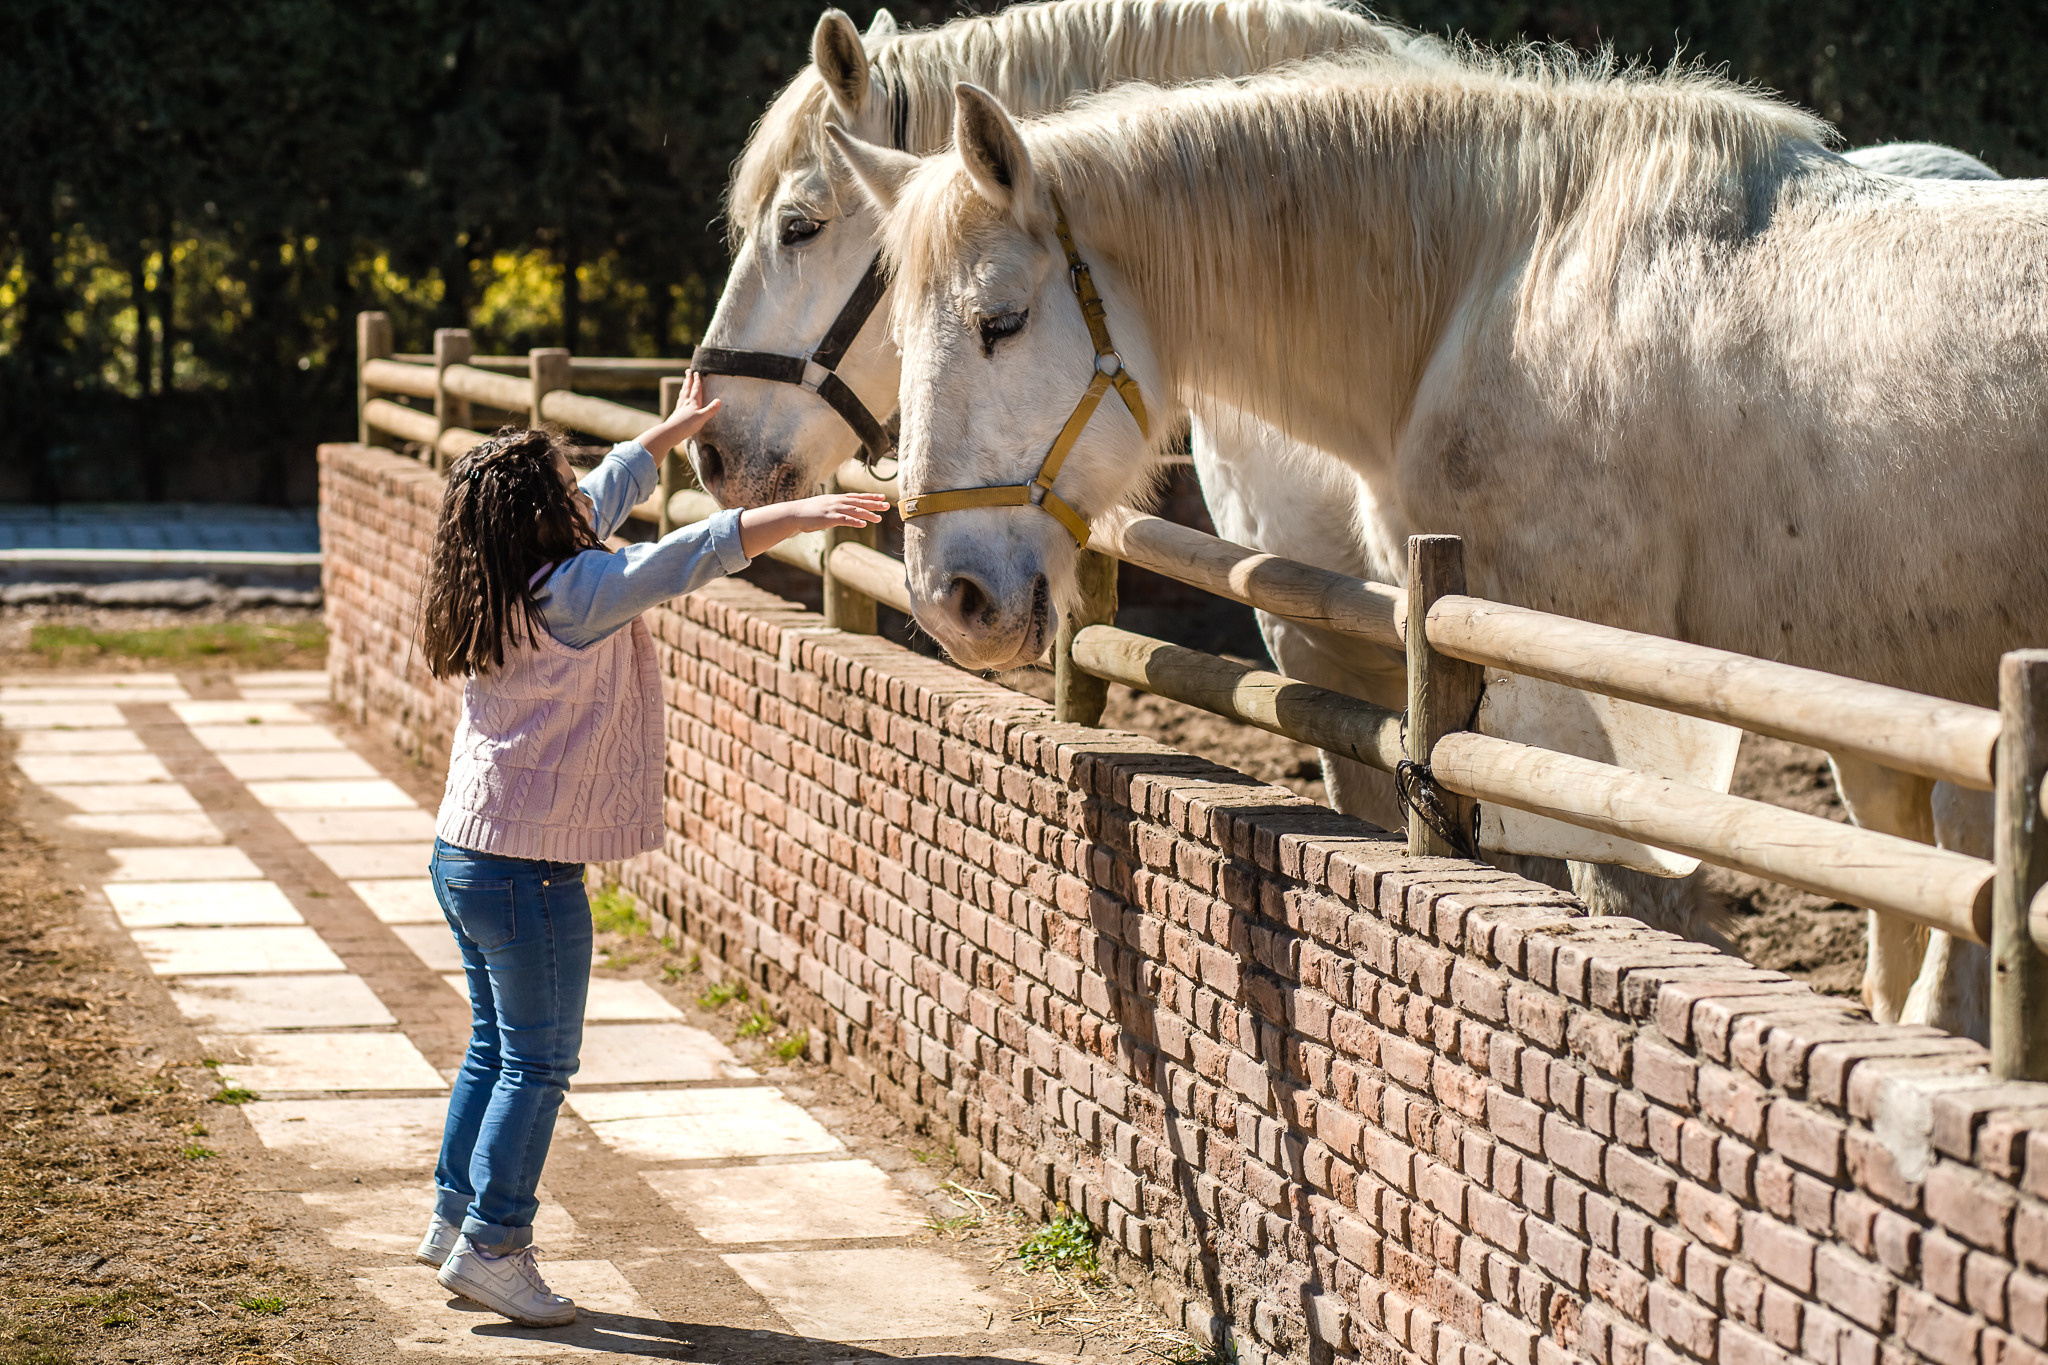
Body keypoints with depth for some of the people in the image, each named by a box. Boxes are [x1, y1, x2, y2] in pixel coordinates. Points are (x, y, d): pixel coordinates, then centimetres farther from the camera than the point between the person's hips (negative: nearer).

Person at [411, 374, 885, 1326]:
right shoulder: (570, 594, -17)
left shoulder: (499, 594, 8)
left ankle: (456, 1214, 25)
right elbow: (685, 559, -29)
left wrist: (671, 433, 34)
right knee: (539, 1062, 0)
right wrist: (799, 514, -31)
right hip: (529, 869, -9)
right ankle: (492, 1246, 2)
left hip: (463, 856, 9)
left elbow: (602, 499, 22)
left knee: (494, 1047, 19)